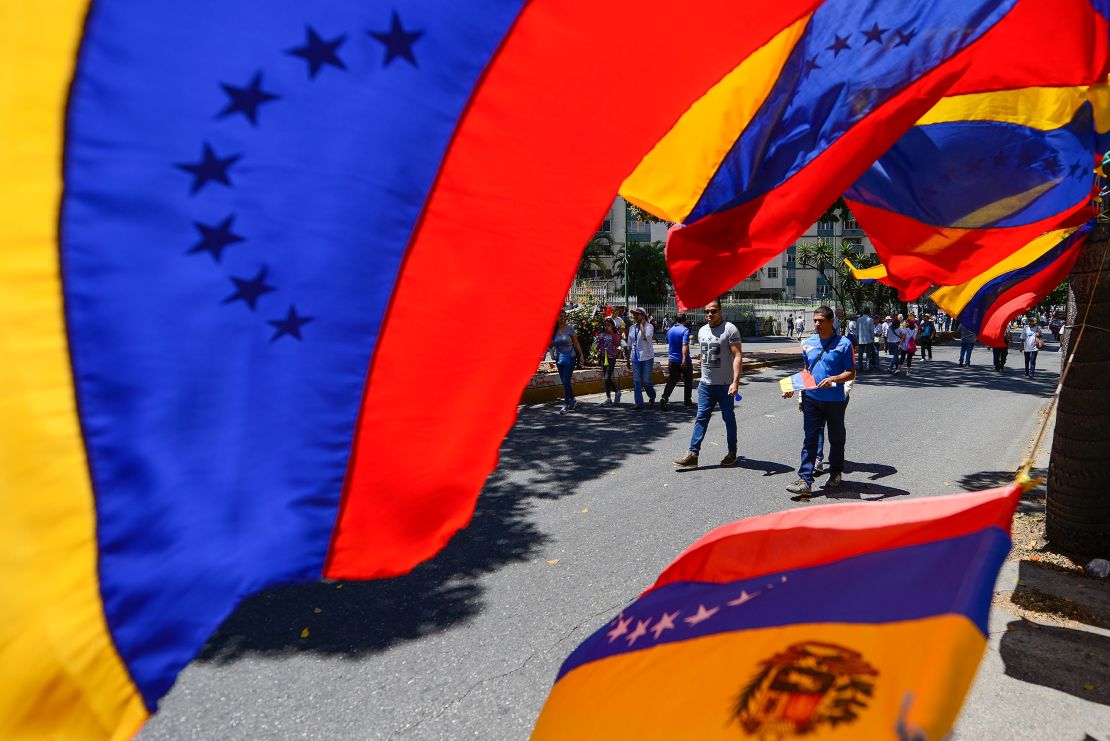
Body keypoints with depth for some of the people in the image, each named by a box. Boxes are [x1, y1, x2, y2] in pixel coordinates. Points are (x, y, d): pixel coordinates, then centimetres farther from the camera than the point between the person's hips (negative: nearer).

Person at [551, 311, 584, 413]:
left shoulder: (569, 329, -5)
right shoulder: (553, 330, 3)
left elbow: (576, 343, 0)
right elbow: (550, 345, 12)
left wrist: (581, 355, -3)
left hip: (569, 358, -4)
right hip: (559, 358, 4)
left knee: (566, 381, -10)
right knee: (565, 382, 10)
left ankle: (566, 404, -7)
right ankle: (572, 401, 25)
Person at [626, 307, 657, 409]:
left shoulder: (649, 326, -5)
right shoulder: (632, 328, 11)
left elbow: (646, 337, -26)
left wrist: (642, 325, -16)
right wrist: (628, 358, 17)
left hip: (647, 357, -5)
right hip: (635, 358, 5)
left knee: (646, 380, 1)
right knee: (636, 381, 0)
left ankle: (652, 397, 29)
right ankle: (639, 403, 5)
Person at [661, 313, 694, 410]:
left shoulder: (670, 330, 8)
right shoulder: (685, 330, -12)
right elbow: (685, 345, -24)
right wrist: (684, 359, -30)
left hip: (672, 360, 5)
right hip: (684, 361, -5)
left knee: (671, 381, 4)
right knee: (688, 381, 10)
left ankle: (664, 398, -15)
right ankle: (688, 402, 16)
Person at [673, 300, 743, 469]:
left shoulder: (730, 329, -10)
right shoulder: (702, 331, 11)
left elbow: (738, 356, -17)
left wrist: (735, 381, -25)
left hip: (725, 385, -5)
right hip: (705, 384, 5)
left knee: (729, 418, 8)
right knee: (701, 418, 1)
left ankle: (732, 454, 22)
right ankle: (693, 455, 0)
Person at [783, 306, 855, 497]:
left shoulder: (843, 344, -6)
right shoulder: (808, 343, 7)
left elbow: (851, 374, -5)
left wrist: (833, 379, -23)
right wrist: (793, 388, 5)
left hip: (835, 400, -3)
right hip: (811, 399, 3)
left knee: (836, 438, 14)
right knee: (810, 439, -2)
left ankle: (836, 473, 34)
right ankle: (805, 480, -4)